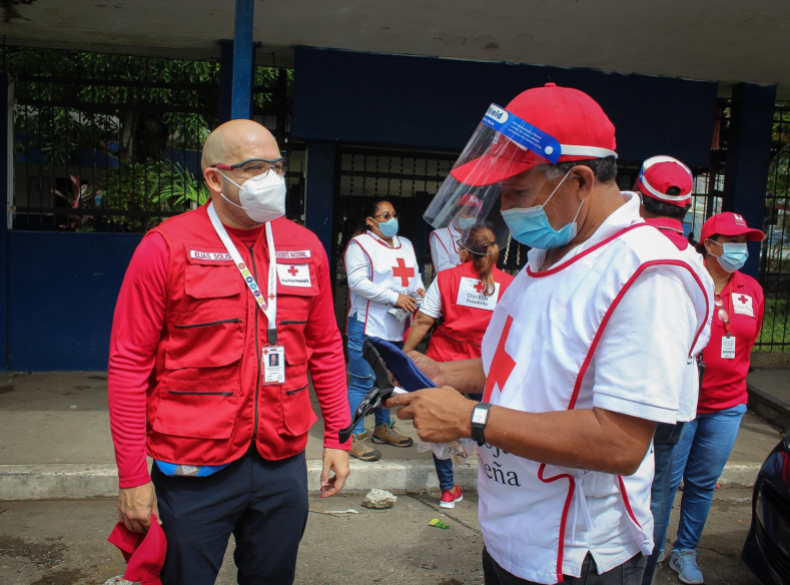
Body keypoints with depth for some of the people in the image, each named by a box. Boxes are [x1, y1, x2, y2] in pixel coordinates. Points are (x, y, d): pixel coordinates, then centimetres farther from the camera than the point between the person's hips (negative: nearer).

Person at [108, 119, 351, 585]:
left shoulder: (306, 247, 3)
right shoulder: (166, 247, -9)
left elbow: (326, 349, 10)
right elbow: (129, 363, -7)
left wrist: (337, 436, 7)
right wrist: (132, 476, -7)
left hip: (284, 463, 4)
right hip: (194, 471, -3)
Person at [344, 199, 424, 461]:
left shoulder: (406, 245, 17)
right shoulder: (360, 244, -8)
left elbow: (415, 274, 21)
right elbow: (357, 281, -18)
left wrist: (419, 289, -3)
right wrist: (395, 297, -21)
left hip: (397, 327, 8)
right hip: (368, 327, -8)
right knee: (363, 381, -6)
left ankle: (383, 427, 32)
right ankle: (355, 436, 3)